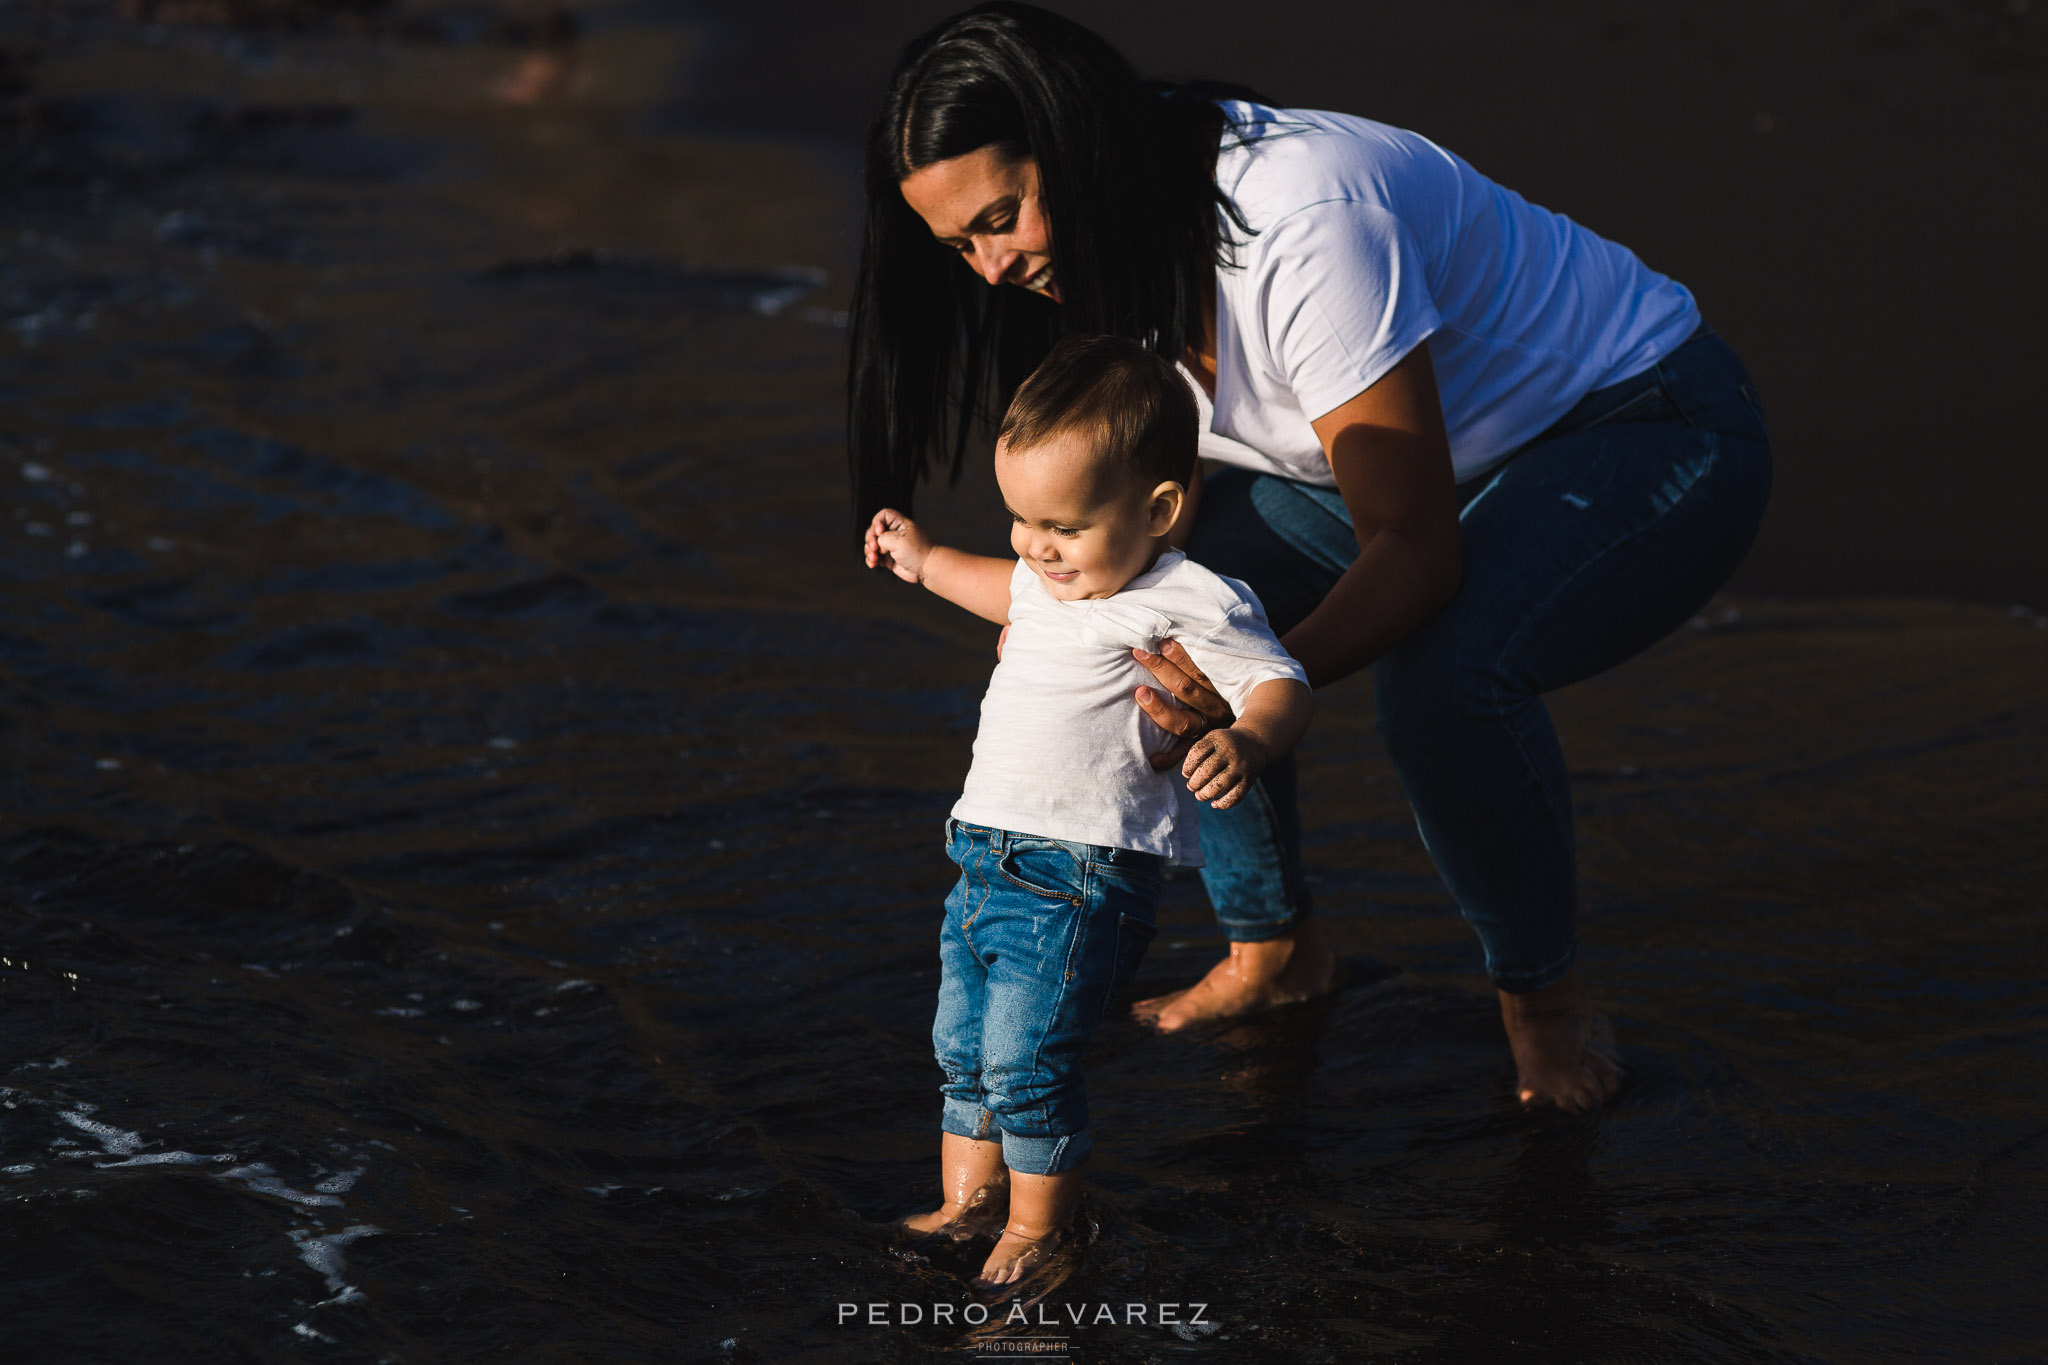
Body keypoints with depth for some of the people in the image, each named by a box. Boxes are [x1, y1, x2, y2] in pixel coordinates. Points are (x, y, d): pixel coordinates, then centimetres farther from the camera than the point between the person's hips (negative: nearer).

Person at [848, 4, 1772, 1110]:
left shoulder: (1304, 227, -35)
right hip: (1452, 450, 8)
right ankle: (1273, 949, 10)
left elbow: (1415, 551, -33)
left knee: (1442, 675, -34)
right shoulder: (1120, 244, -9)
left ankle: (1543, 990, -7)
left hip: (1653, 432, -8)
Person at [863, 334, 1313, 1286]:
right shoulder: (1053, 578, 13)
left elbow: (1281, 685, -17)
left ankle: (1038, 1227, 9)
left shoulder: (1188, 604, -14)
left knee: (1026, 1065, -10)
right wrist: (927, 562, 46)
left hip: (1079, 878, -9)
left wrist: (1245, 743, -37)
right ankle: (966, 1206, 31)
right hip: (986, 858, 9)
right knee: (962, 1056, 16)